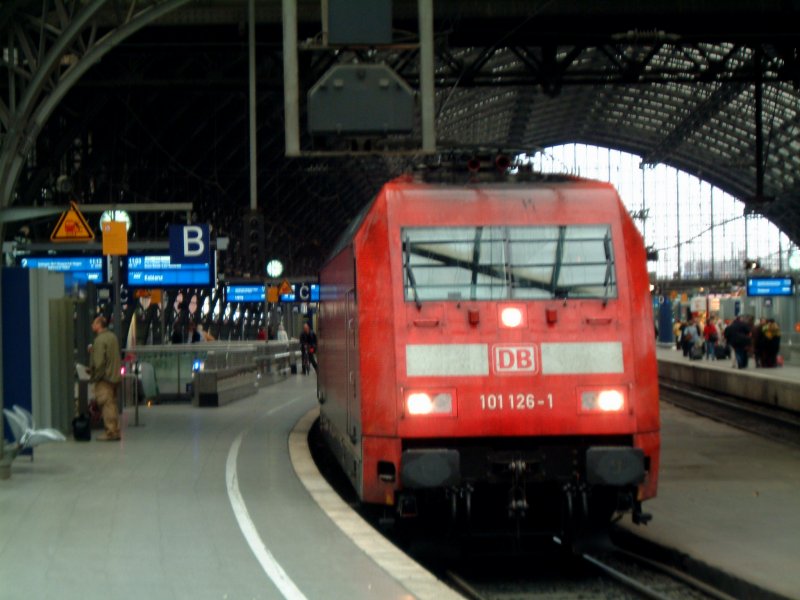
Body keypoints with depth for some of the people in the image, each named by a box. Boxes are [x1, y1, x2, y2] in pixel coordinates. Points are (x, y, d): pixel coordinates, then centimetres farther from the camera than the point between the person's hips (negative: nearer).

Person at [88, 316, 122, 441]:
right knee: (113, 404, 13)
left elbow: (99, 361, -20)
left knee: (106, 405, -7)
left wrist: (94, 376, -10)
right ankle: (116, 431, 17)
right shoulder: (113, 337, 13)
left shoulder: (100, 340, -15)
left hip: (104, 378, -9)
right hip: (115, 377, 9)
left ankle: (110, 432, -8)